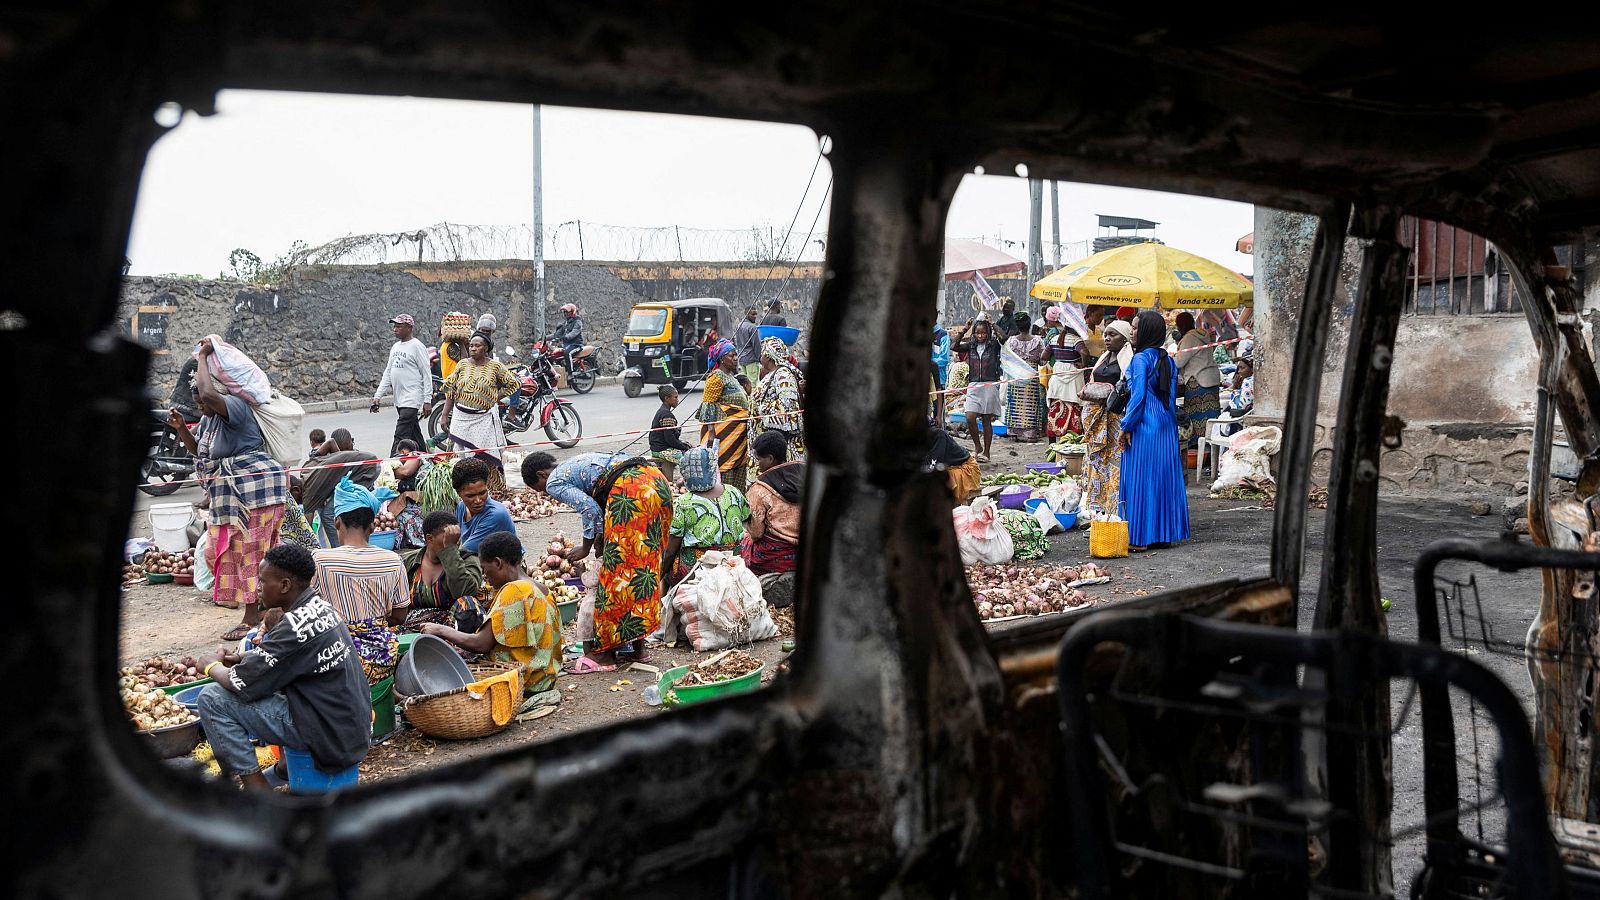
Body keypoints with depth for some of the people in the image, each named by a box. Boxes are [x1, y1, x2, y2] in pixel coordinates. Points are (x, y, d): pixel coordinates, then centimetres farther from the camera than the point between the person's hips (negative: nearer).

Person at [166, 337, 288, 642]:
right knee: (222, 547, 14)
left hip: (254, 488, -11)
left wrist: (203, 357, -22)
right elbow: (201, 453, 23)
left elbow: (208, 393, -36)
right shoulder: (209, 419, 15)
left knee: (251, 551, -7)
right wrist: (181, 428, 8)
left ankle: (253, 619, -1)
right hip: (231, 494, 11)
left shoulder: (234, 406, -16)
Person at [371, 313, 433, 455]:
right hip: (399, 399, 8)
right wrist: (377, 396, 12)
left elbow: (426, 374, -10)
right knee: (414, 436, 12)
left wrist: (427, 401, -15)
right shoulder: (395, 347, 16)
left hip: (412, 399, -8)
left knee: (400, 436, -15)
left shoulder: (417, 346, -8)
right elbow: (388, 373, 20)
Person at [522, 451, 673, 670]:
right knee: (644, 566, 14)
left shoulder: (554, 482, 9)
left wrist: (586, 547, 9)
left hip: (630, 490, -9)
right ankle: (636, 646, 21)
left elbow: (590, 509, -4)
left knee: (616, 569, -3)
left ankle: (604, 651, 3)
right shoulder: (575, 465, 35)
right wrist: (602, 537, 25)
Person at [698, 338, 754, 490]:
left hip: (738, 431, 10)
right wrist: (711, 431, -23)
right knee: (723, 466, -9)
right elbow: (708, 405, -16)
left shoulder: (730, 376, 18)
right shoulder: (716, 377, -11)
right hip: (723, 430, -10)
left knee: (738, 467, 10)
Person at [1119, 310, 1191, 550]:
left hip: (1144, 424, -8)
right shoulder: (1168, 361, 10)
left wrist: (1126, 426, -12)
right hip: (1166, 424, 8)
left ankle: (1139, 537, -2)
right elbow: (1172, 396, 13)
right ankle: (1163, 533, 15)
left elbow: (1138, 395, -17)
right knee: (1165, 476, 11)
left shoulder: (1140, 359, -12)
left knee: (1139, 477, -3)